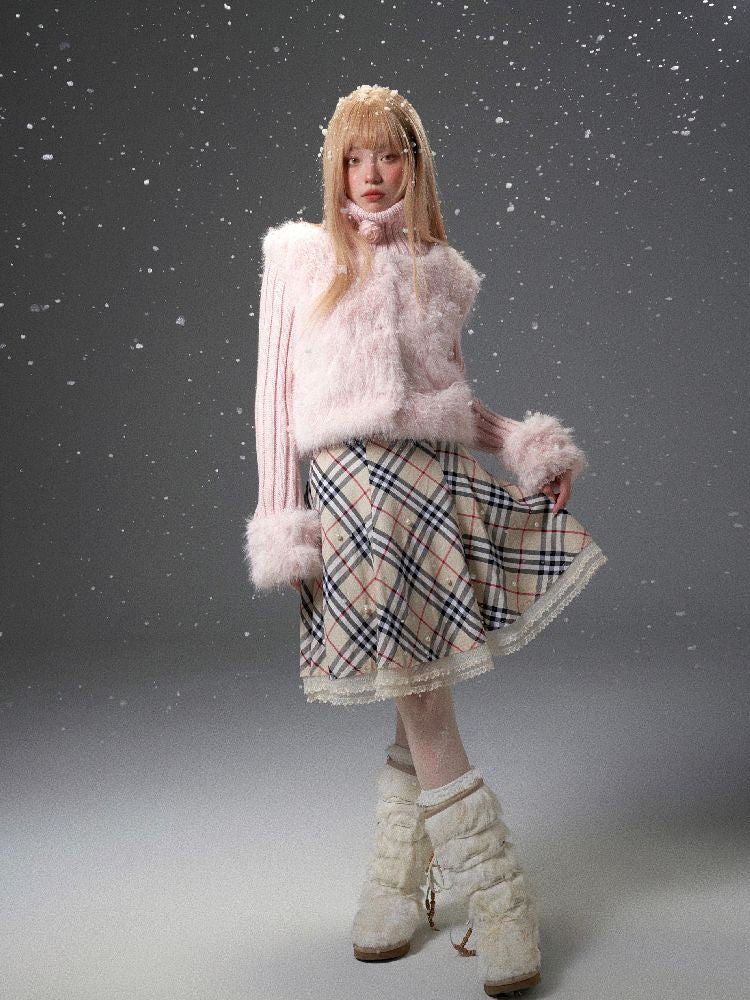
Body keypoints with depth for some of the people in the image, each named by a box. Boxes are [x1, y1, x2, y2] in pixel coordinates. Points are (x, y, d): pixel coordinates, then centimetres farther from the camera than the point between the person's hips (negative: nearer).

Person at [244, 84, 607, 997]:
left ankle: (397, 880, 19)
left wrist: (527, 444, 3)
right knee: (421, 709, -6)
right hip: (351, 484, -3)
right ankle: (500, 904, 1)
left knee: (421, 701, 2)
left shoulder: (438, 272, 15)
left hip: (434, 479, 3)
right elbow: (275, 396, 4)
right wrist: (281, 523, -2)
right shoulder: (300, 259, 7)